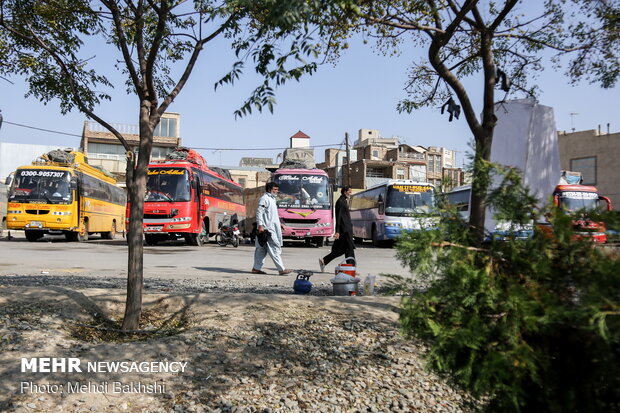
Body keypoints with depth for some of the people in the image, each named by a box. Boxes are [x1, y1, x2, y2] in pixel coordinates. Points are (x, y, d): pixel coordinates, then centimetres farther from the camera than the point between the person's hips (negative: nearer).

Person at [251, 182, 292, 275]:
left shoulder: (271, 199, 21)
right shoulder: (264, 198, -9)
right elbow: (259, 212, -16)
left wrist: (279, 225, 24)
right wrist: (260, 225, -23)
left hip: (271, 228, 10)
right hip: (267, 228, -10)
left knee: (261, 249, 11)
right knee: (274, 248, -10)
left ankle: (256, 268, 14)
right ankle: (281, 269, -9)